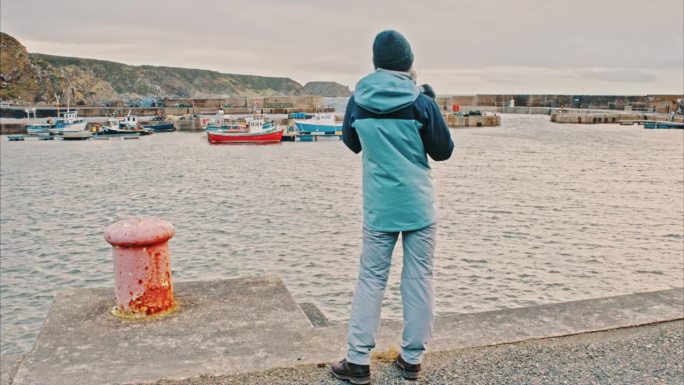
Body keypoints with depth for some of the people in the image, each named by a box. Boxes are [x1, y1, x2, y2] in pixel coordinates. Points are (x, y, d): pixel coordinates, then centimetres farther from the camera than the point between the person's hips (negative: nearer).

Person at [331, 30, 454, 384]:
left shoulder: (358, 101, -2)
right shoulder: (422, 103, -9)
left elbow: (352, 143, 15)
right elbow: (443, 151, 2)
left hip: (379, 209, 2)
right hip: (419, 207, -1)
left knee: (371, 280, 9)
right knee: (419, 281, 8)